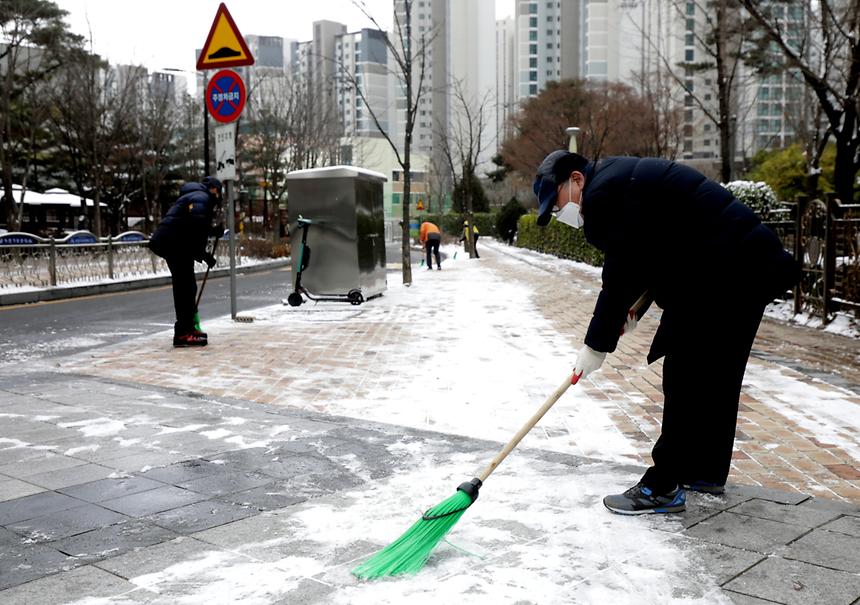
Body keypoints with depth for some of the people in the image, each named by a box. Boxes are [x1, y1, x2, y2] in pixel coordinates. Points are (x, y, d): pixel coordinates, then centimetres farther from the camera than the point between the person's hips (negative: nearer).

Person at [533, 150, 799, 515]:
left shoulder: (604, 191, -14)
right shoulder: (621, 177, 19)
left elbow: (621, 273, -16)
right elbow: (651, 255, 20)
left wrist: (597, 344, -9)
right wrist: (634, 308, 9)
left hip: (724, 275, -11)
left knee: (685, 378, -7)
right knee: (716, 376, 18)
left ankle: (663, 488, -2)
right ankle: (706, 471, 30)